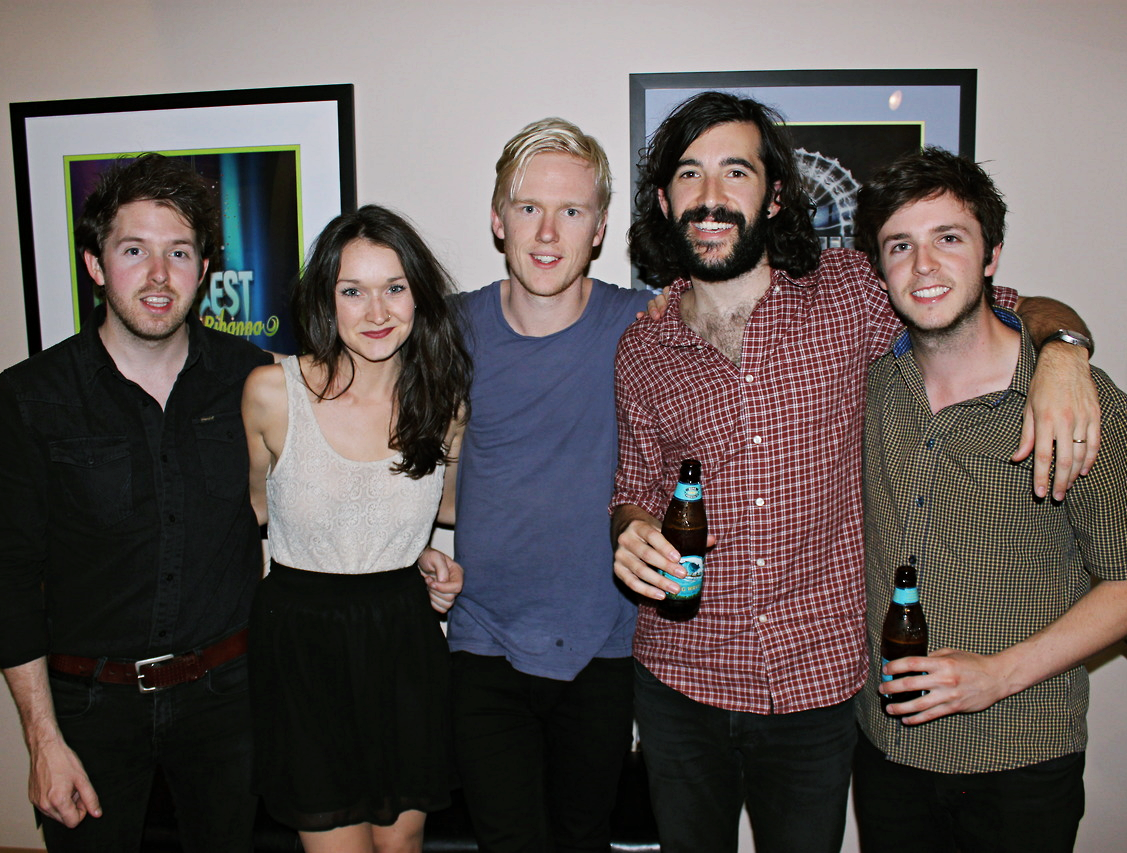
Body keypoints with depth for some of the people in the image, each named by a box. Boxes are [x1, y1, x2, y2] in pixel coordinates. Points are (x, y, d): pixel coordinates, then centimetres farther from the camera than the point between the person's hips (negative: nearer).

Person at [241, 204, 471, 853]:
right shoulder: (273, 392, -12)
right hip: (301, 638, -2)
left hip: (403, 635, 2)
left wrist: (450, 567, -1)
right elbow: (254, 504, 5)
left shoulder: (445, 401, -5)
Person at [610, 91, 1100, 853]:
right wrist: (631, 531, -14)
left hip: (817, 682, -1)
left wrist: (1062, 355, -19)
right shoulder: (641, 351, -2)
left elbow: (1015, 310, 3)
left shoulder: (847, 294, -7)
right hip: (680, 682, 1)